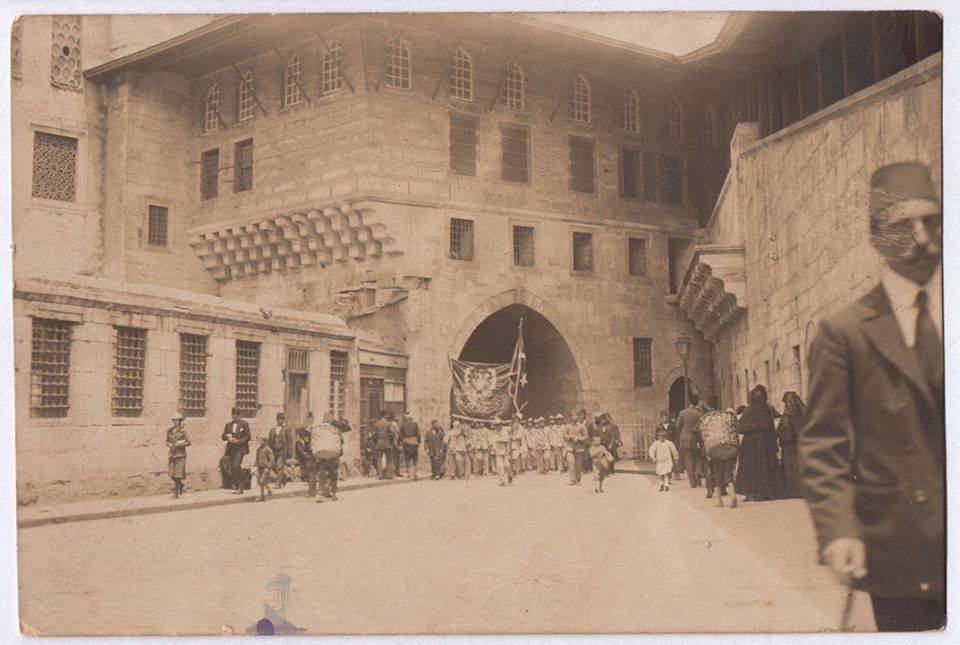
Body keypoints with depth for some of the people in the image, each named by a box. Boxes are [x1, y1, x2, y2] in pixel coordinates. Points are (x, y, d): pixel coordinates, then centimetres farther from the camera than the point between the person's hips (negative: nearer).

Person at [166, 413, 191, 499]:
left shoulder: (182, 431, -5)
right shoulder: (170, 431, 8)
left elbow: (188, 442, -7)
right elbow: (167, 441, 19)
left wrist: (177, 444, -14)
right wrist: (169, 445, -3)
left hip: (180, 454, -5)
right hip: (172, 454, 5)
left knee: (178, 474, -7)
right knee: (172, 473, 3)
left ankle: (176, 493, 0)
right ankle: (181, 485, 30)